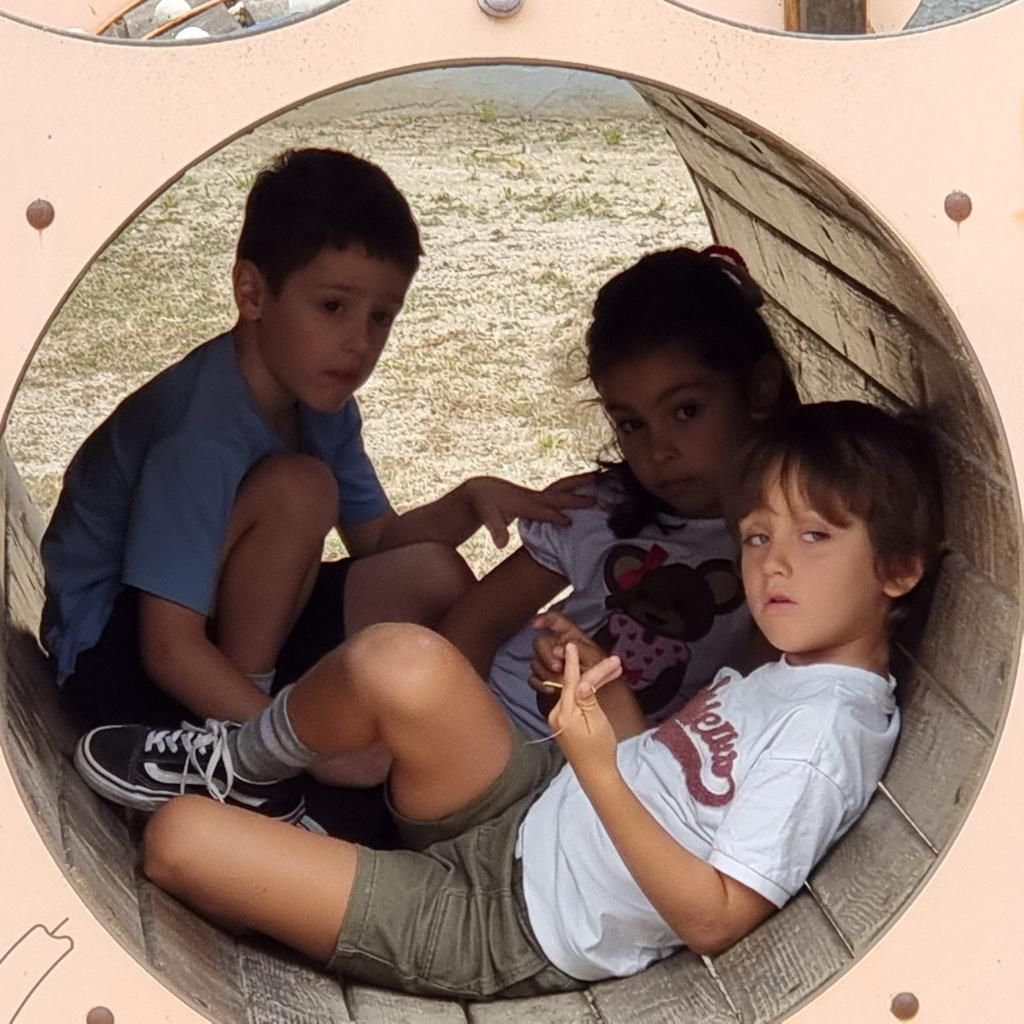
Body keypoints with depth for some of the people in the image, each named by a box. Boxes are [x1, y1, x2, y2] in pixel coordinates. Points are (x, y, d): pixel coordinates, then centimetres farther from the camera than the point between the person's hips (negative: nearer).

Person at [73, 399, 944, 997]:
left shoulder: (824, 734, -21)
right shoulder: (785, 672, 7)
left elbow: (712, 919, -23)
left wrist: (599, 771, -28)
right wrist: (610, 695, -1)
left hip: (504, 931, -8)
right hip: (526, 822, 8)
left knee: (181, 836, -13)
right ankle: (235, 768, 10)